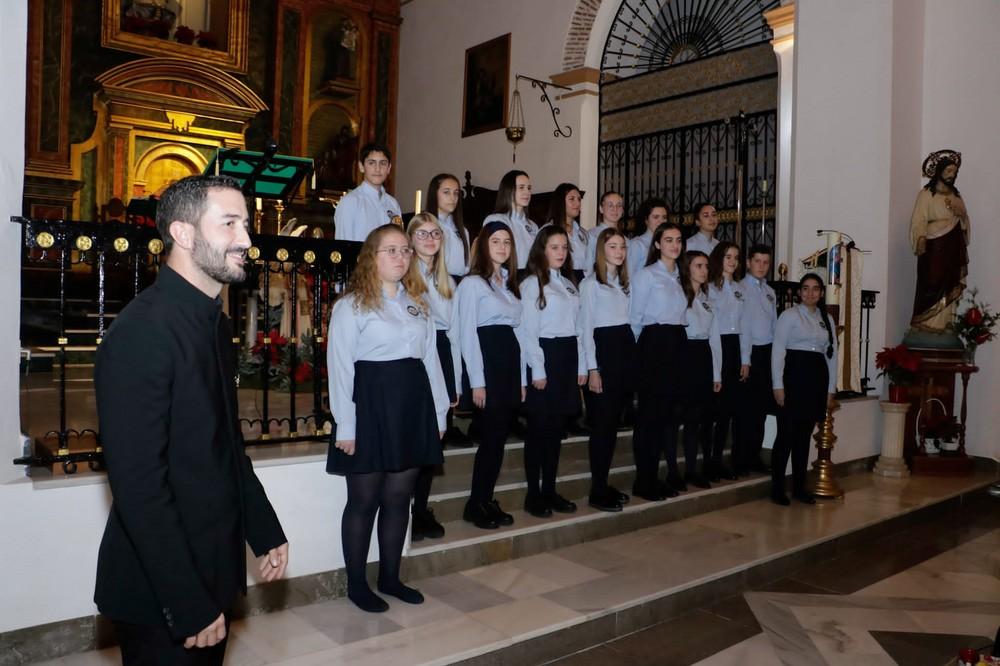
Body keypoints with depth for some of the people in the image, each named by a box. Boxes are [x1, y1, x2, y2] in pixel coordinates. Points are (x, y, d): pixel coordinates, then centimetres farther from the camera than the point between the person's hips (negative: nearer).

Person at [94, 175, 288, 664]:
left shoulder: (214, 322, 7)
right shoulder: (141, 332, -22)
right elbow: (139, 485, -24)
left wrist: (265, 532, 13)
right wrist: (190, 606, -22)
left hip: (212, 570, 8)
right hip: (160, 594, -8)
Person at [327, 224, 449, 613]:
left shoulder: (418, 302, 14)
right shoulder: (351, 305, -4)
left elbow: (431, 359, 12)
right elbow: (340, 367, -9)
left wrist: (438, 413, 8)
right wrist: (345, 426, -14)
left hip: (412, 406, 5)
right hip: (370, 406, -5)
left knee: (399, 498, 12)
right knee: (364, 500, 5)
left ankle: (390, 577, 27)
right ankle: (356, 584, 20)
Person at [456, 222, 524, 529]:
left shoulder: (510, 283, 17)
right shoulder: (472, 283, -4)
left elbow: (517, 330, 15)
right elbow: (468, 334, -10)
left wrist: (522, 378, 11)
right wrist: (477, 382, -15)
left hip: (509, 359, 7)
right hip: (486, 359, -7)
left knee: (499, 436, 8)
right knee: (492, 436, -4)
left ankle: (486, 501, 18)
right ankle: (476, 505, 10)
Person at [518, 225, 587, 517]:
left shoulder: (569, 283, 16)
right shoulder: (532, 283, -5)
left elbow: (577, 327, 14)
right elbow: (527, 331, -10)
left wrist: (582, 366, 9)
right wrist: (537, 370, -14)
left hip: (568, 356, 7)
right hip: (544, 355, -7)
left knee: (557, 428, 11)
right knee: (539, 428, -1)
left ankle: (549, 490, 20)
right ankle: (533, 495, 9)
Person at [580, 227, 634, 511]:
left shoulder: (624, 282, 16)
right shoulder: (590, 283, -4)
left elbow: (629, 319, 15)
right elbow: (586, 327, -9)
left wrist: (631, 357, 9)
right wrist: (592, 368, -14)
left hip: (625, 348, 7)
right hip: (603, 349, -7)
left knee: (613, 421, 10)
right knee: (602, 423, -5)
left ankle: (604, 484, 18)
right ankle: (597, 491, 2)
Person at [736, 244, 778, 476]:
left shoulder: (770, 291, 15)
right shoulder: (741, 288, -7)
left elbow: (774, 325, 15)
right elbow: (742, 326, -13)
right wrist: (745, 360, -16)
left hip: (768, 352, 7)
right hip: (750, 352, -7)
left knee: (762, 407, 11)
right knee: (746, 407, -1)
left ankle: (754, 457, 21)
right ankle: (740, 460, 8)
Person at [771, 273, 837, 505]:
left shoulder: (827, 319, 14)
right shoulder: (790, 315, -1)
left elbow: (832, 354, 14)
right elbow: (778, 350, -7)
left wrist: (831, 389, 9)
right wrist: (778, 385, -12)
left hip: (817, 377, 5)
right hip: (794, 375, -5)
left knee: (804, 434, 11)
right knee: (786, 433, -4)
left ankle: (799, 487, 20)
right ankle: (777, 488, 6)